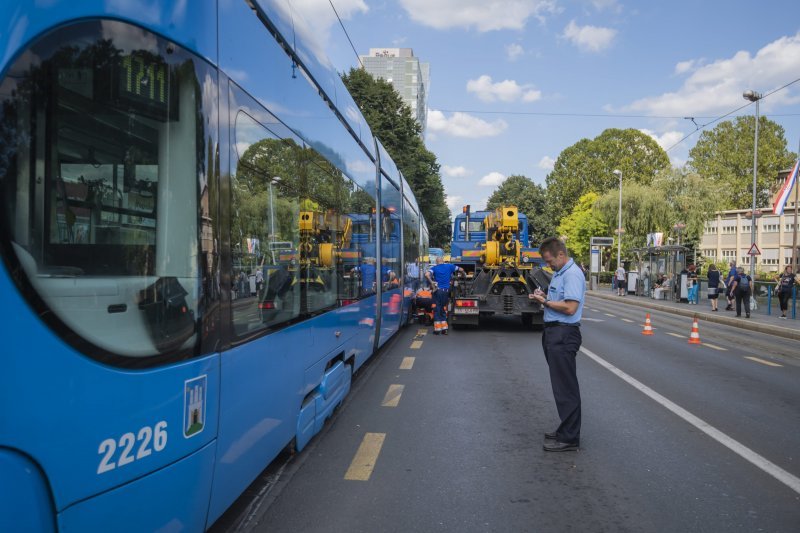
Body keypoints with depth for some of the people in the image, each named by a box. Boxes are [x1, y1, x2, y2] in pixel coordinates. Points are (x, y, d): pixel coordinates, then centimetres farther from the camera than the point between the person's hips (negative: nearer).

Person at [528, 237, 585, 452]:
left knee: (565, 386, -5)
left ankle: (569, 438, 2)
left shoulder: (572, 275, -16)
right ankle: (566, 429, 28)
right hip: (554, 332, 11)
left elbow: (570, 308, -24)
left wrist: (545, 301, -13)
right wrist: (544, 296, 6)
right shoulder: (559, 273, 16)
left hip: (564, 335, -11)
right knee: (560, 384, 17)